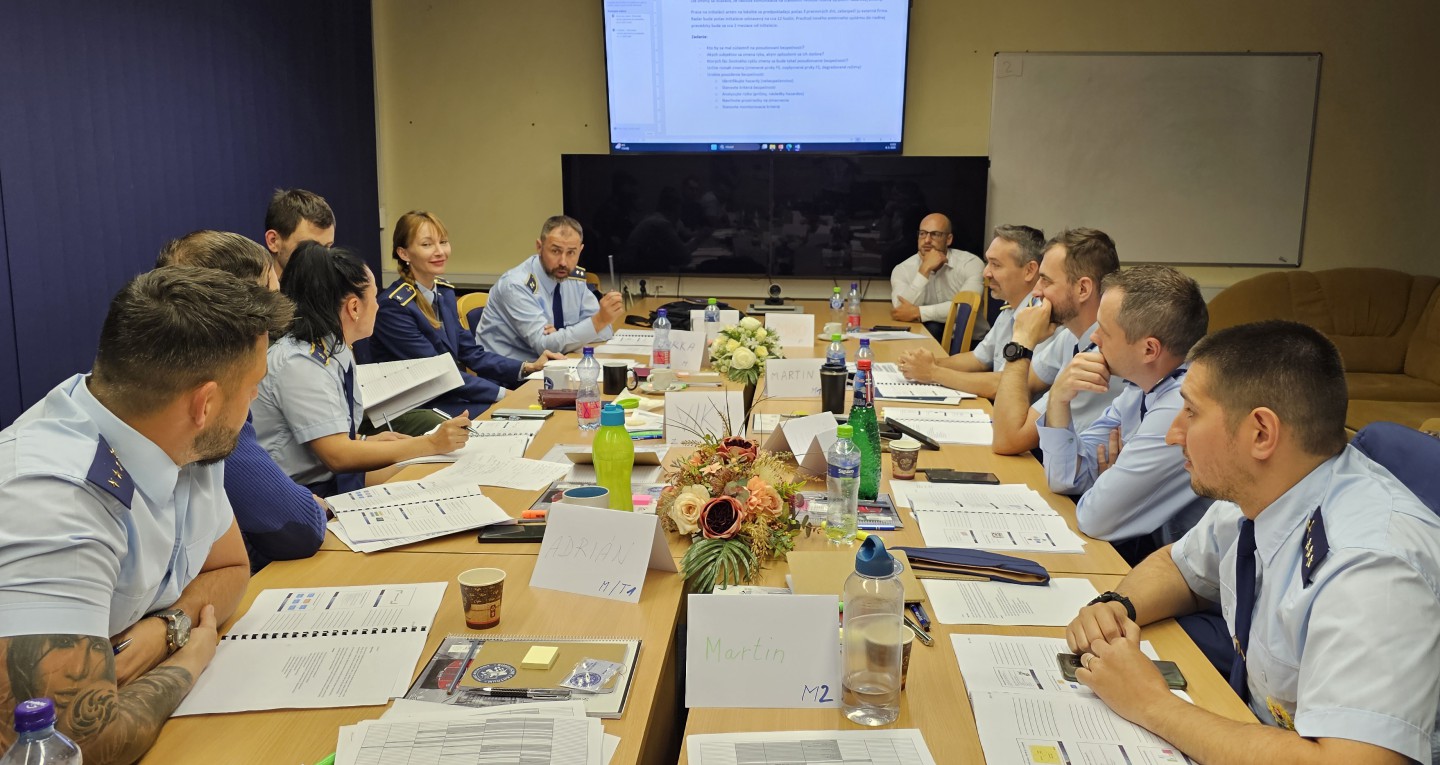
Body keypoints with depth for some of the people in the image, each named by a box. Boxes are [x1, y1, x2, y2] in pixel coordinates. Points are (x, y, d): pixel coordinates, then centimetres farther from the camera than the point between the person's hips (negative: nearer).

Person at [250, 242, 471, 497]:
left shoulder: (336, 351, 4)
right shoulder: (300, 364, -21)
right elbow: (338, 456, -24)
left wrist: (365, 442, -2)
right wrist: (431, 444, -22)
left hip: (336, 479, 8)